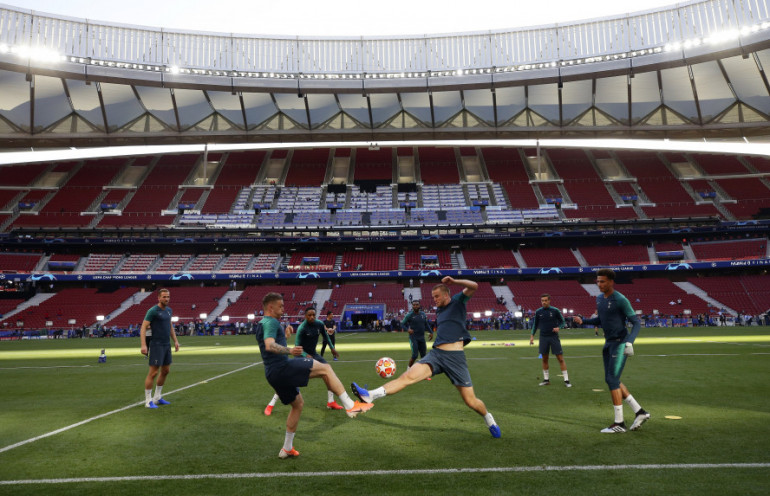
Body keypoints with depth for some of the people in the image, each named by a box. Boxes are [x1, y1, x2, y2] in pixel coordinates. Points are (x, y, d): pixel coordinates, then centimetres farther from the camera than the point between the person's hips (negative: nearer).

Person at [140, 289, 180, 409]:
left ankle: (157, 397, 26)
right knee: (153, 373, -5)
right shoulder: (153, 311, -12)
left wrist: (175, 340, 17)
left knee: (165, 371, 14)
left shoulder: (169, 310, 11)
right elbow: (143, 328, -15)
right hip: (156, 345, -8)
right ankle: (148, 401, 6)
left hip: (167, 345, 8)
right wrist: (143, 345, -24)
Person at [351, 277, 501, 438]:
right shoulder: (438, 311, 23)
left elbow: (474, 286, -8)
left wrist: (454, 281, -7)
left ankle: (489, 419, 31)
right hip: (436, 354, 4)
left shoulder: (457, 301, 7)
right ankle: (370, 395, -31)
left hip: (455, 357, -4)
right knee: (408, 376, -18)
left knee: (471, 401, 0)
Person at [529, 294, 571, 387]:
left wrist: (558, 327, -15)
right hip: (543, 337, 3)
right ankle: (546, 379, 19)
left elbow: (563, 322, 5)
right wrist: (532, 335, 6)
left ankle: (566, 380, 3)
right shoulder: (538, 312, 3)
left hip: (554, 337, -2)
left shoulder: (555, 310, -4)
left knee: (560, 358, -3)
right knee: (544, 359, 8)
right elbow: (535, 324, 13)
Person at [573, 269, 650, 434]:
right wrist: (583, 321, 7)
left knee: (612, 380, -9)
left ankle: (619, 423, 0)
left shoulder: (621, 300, -14)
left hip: (620, 344, -8)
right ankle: (640, 412, 21)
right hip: (609, 344, 8)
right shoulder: (599, 299, 9)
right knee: (611, 380, 10)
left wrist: (629, 341, -30)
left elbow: (636, 323, -15)